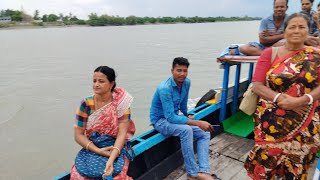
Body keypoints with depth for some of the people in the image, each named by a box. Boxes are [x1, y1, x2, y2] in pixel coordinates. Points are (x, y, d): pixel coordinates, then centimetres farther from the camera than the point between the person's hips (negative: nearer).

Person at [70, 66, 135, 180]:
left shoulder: (121, 103, -13)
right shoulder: (86, 104, -8)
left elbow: (122, 134, -18)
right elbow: (78, 135, -6)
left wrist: (111, 160, -31)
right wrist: (98, 151, -20)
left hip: (116, 149, -2)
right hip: (92, 149, 2)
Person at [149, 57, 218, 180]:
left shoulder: (186, 82, -7)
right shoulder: (164, 88, -30)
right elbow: (170, 117, -35)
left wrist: (187, 115, 28)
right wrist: (197, 123, -36)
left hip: (174, 116, 8)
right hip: (161, 120, -8)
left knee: (204, 133, -5)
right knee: (186, 130, -34)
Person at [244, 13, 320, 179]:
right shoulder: (270, 53, -1)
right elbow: (256, 85, -7)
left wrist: (302, 100, -20)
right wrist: (281, 99, -19)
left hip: (305, 124, 2)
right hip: (271, 121, -1)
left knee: (296, 166, 14)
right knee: (266, 161, 3)